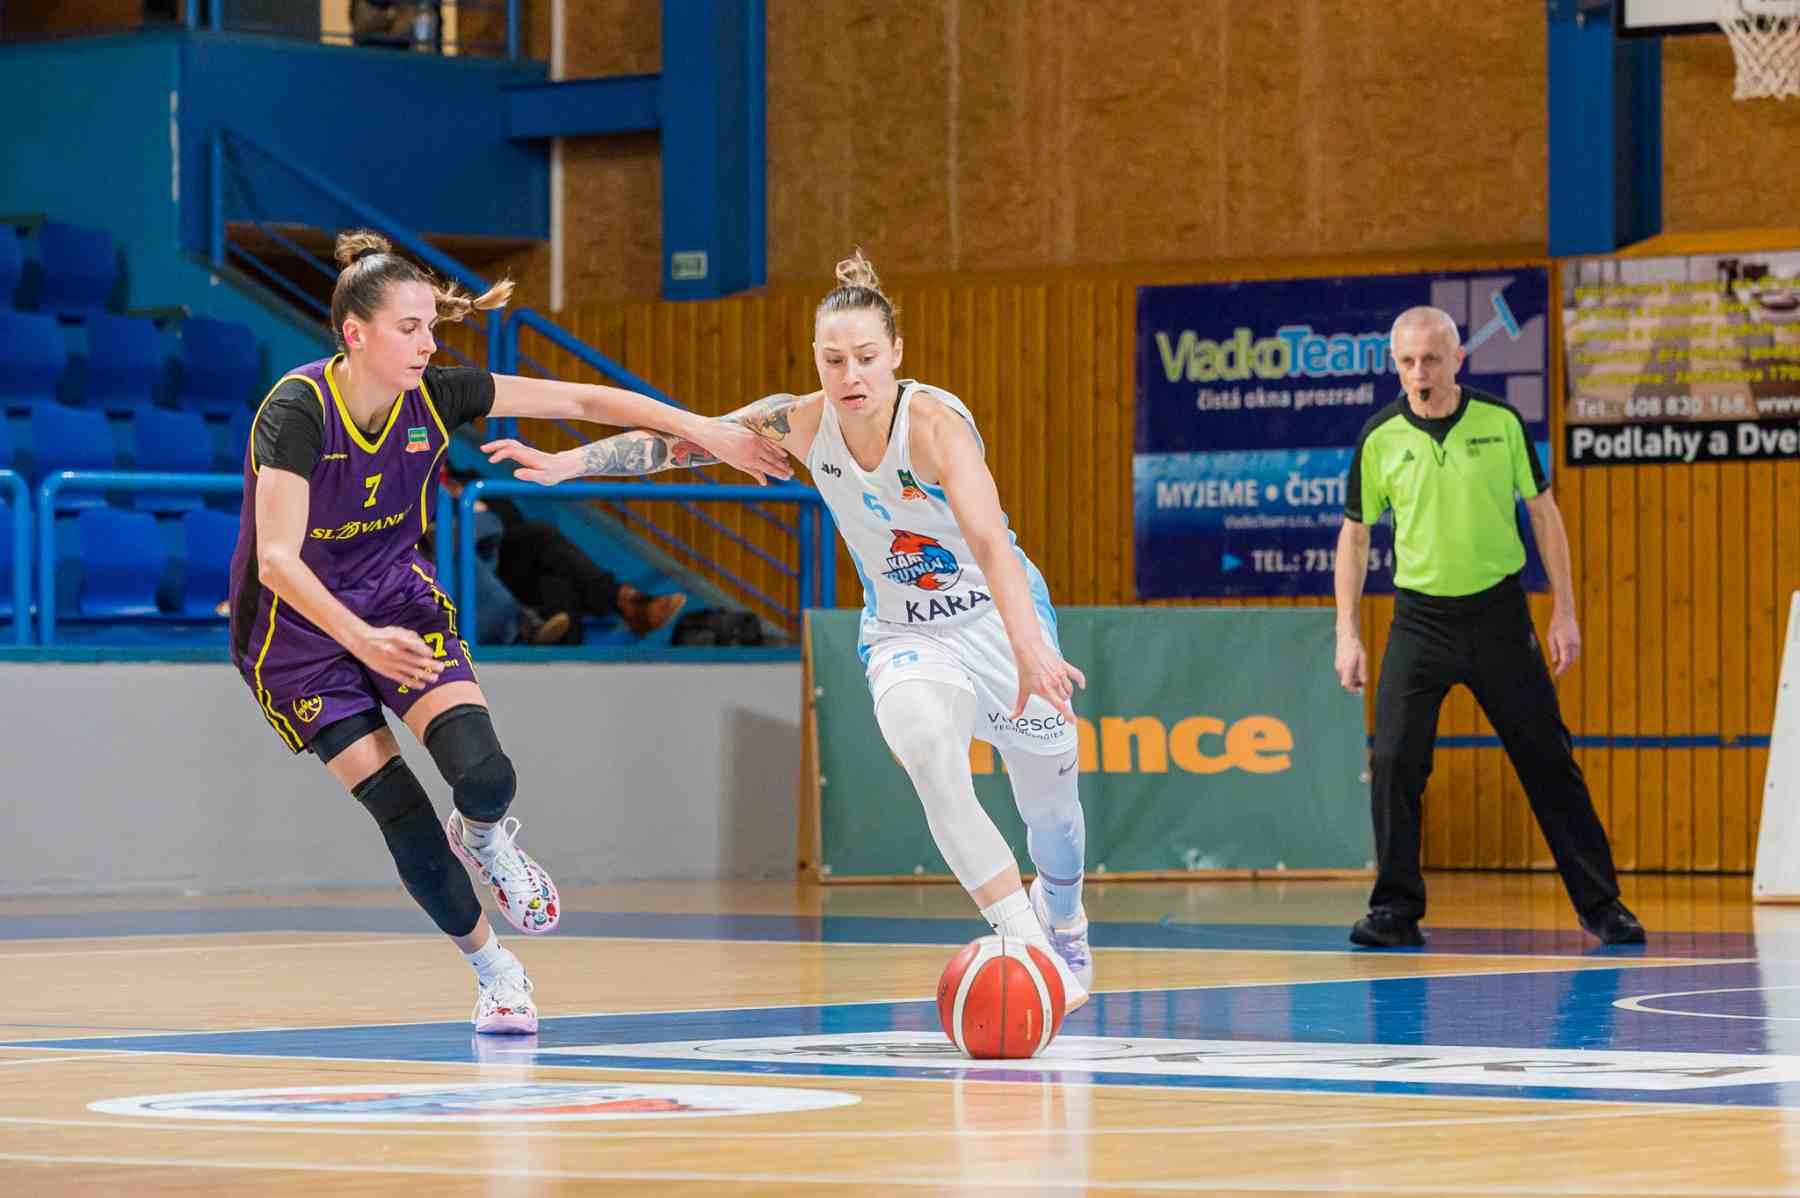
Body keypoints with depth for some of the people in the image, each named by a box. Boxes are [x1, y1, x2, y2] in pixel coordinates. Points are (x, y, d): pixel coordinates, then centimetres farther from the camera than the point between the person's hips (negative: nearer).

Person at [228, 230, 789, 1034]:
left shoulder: (433, 396, -11)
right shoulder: (297, 409, -26)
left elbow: (579, 401, -5)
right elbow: (277, 560, -33)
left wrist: (705, 432, -7)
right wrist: (362, 640, -46)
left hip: (397, 603, 4)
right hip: (299, 629, -4)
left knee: (485, 777, -19)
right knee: (404, 818, -11)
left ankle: (483, 838, 20)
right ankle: (494, 970, 12)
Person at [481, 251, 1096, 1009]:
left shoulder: (935, 423, -28)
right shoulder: (801, 423, -13)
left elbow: (991, 543, -42)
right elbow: (679, 440, -5)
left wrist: (1029, 649, -55)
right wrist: (569, 462, -14)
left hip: (1001, 616, -2)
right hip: (901, 632, 2)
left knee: (1051, 808, 10)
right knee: (929, 754, -30)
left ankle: (1062, 920, 46)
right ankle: (1025, 945, -29)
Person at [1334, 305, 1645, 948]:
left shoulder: (1502, 423, -5)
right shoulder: (1379, 438, -4)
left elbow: (1543, 514, 4)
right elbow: (1354, 534, 5)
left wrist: (1564, 612, 0)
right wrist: (1347, 634, -1)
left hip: (1498, 614, 0)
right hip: (1420, 619, 0)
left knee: (1547, 760, 3)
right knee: (1394, 761, -10)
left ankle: (1601, 903, 12)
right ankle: (1396, 908, 0)